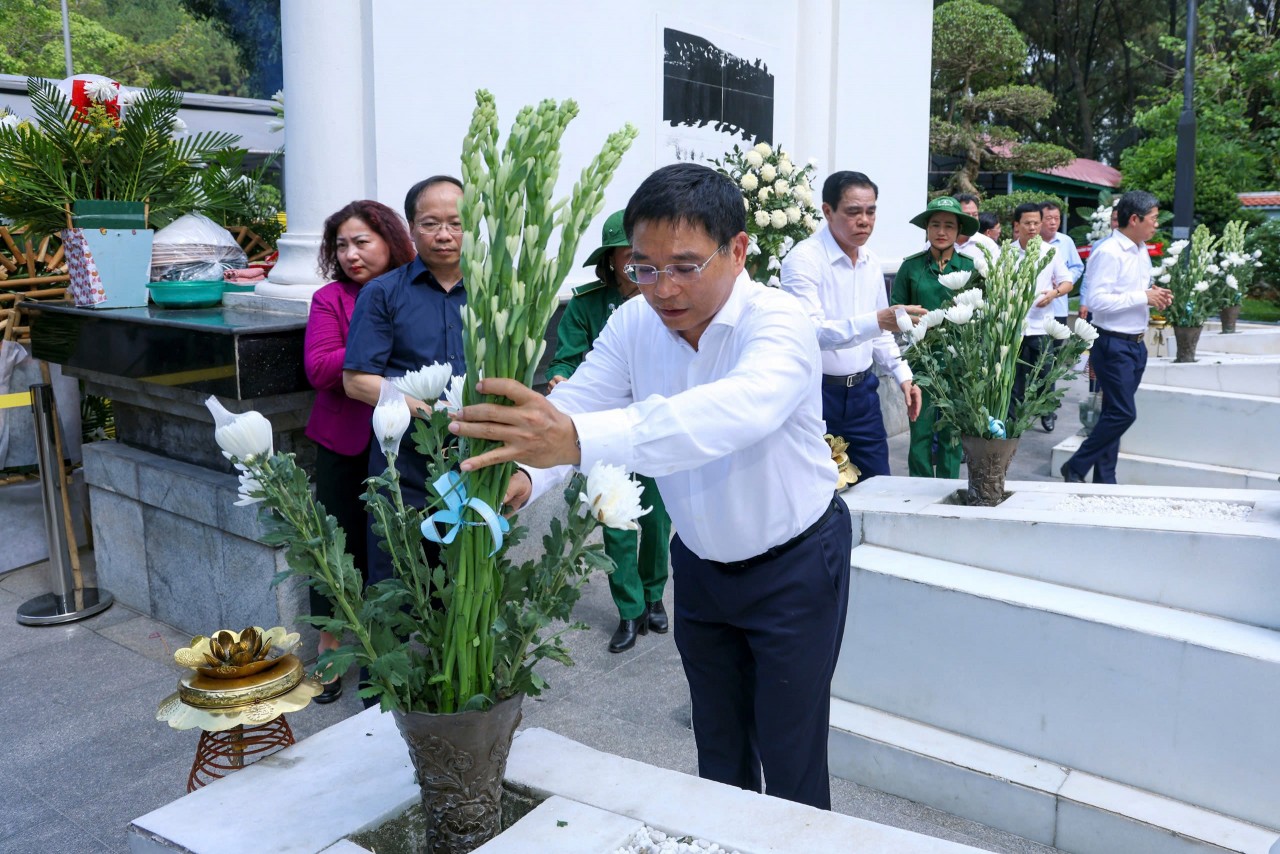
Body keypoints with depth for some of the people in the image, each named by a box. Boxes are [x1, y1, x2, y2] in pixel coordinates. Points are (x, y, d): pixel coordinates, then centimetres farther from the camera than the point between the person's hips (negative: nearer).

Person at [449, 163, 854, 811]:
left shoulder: (778, 321, -28)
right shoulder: (634, 325, -9)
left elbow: (740, 408, -49)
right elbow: (576, 403, -18)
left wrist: (579, 440, -63)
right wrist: (525, 474, -43)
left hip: (795, 565, -5)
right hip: (700, 560, 5)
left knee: (790, 762, 7)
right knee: (718, 750, 20)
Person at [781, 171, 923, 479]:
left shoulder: (871, 261, 7)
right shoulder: (804, 259, -16)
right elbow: (810, 332, -30)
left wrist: (902, 374, 8)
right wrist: (878, 321, -39)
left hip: (862, 390, 7)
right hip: (817, 392, -6)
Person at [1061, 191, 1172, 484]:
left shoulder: (1142, 251, 14)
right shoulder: (1109, 252, -15)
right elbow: (1098, 301, -23)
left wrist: (1155, 296, 4)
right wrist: (1143, 297, -19)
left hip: (1136, 344, 9)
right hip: (1113, 344, -9)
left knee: (1115, 414, 12)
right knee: (1123, 413, -10)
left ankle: (1104, 481, 19)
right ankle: (1076, 467, 5)